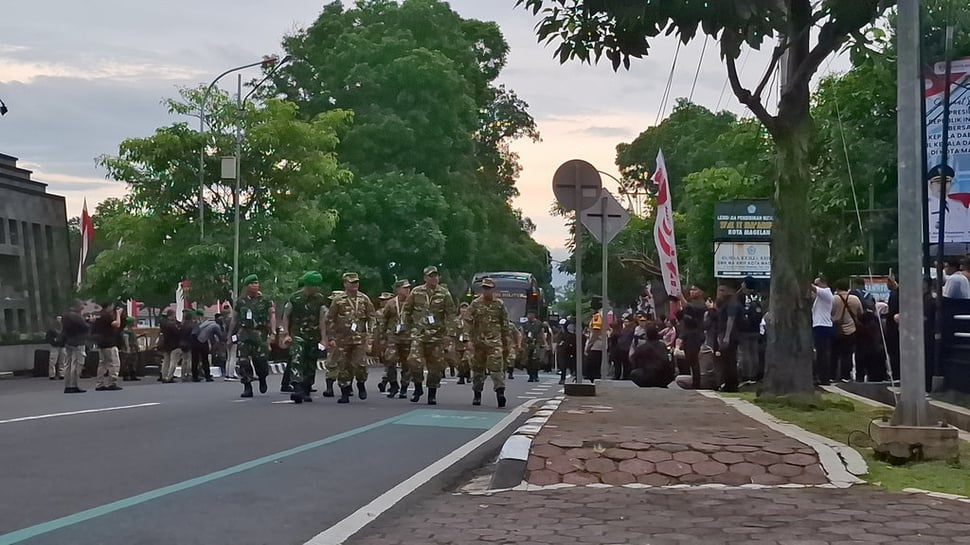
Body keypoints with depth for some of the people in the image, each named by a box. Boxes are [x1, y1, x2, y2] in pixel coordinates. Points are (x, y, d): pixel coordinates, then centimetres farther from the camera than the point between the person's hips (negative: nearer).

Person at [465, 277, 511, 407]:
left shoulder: (499, 304, 8)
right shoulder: (475, 304, 6)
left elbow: (505, 325, 14)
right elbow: (468, 321, 3)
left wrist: (507, 341, 13)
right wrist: (470, 339, -5)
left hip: (495, 342, -1)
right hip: (478, 341, 1)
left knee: (496, 367, -15)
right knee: (478, 368, 8)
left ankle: (500, 392, -18)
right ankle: (477, 395, 19)